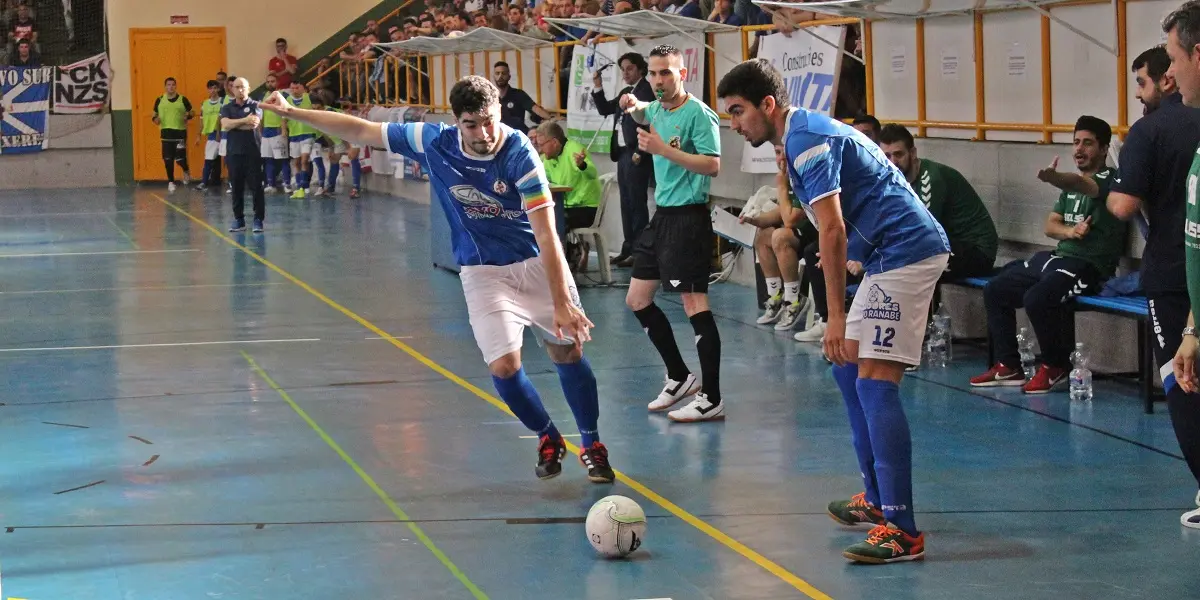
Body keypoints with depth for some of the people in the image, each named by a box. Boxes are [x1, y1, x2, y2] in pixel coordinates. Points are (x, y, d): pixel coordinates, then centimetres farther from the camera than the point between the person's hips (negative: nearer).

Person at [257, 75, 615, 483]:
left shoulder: (519, 154, -24)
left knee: (568, 350, -1)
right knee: (504, 364, -12)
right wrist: (293, 113, -2)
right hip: (483, 270, 2)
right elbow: (361, 132, -3)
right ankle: (548, 440, 15)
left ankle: (591, 446, 22)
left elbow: (546, 235, -27)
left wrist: (562, 304, -30)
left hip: (537, 262, -2)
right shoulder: (434, 142, -14)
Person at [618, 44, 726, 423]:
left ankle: (711, 399, -9)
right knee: (637, 300, 13)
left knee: (694, 304, -12)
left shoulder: (698, 113, -12)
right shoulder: (657, 110, 12)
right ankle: (679, 377, 25)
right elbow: (642, 114, 37)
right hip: (662, 217, 10)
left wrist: (663, 149, -23)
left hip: (688, 218, -10)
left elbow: (712, 165, -22)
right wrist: (633, 105, 15)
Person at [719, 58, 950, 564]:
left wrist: (837, 316, -20)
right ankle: (878, 498, 24)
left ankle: (902, 530, -19)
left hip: (905, 253, -11)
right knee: (847, 366, 17)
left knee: (875, 381, -15)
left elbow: (833, 230, -20)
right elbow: (836, 228, 23)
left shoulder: (806, 139, -13)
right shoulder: (804, 134, 18)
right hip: (891, 258, 11)